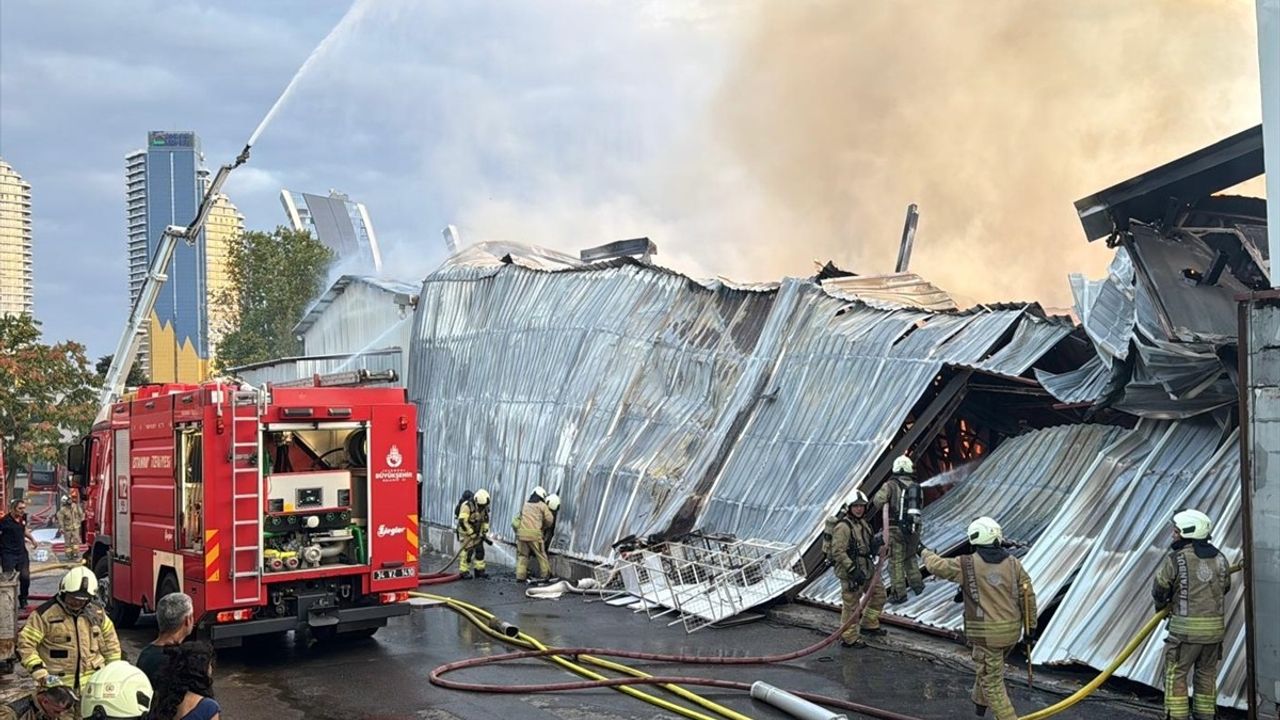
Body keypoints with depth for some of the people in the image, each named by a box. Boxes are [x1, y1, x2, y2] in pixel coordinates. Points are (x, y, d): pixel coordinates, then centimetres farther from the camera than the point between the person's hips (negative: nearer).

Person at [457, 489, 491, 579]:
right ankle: (464, 572, -1)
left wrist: (484, 532, 6)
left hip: (477, 533, 7)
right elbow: (462, 522, -27)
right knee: (467, 552, -9)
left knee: (480, 551, 6)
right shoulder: (467, 506, -25)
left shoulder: (483, 506, -3)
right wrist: (472, 533, -22)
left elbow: (486, 520, 11)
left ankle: (479, 571, 14)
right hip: (466, 532, -7)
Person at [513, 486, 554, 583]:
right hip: (533, 533, -4)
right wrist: (543, 527, 22)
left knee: (522, 555, 10)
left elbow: (520, 516, 18)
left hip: (521, 532, 4)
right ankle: (546, 574, 16)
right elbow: (549, 519, 4)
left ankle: (520, 576, 5)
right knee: (541, 554, 8)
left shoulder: (525, 504, 19)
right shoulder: (542, 506, 5)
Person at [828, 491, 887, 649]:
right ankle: (849, 638, 12)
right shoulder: (843, 526, -20)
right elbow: (838, 552, -24)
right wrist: (853, 570, -26)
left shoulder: (863, 522, 10)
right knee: (851, 605, -1)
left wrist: (876, 543, -1)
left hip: (866, 568, 9)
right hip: (849, 571, -9)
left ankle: (869, 624, 36)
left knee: (878, 593, 19)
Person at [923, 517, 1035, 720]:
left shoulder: (967, 565, -9)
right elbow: (1028, 595, 3)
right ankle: (980, 702, 45)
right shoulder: (1013, 563, 2)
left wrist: (927, 553, 20)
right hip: (1012, 631, 6)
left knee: (992, 681, 4)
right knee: (988, 667, 29)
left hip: (987, 633, -5)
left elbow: (937, 566, -2)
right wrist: (1031, 626, 13)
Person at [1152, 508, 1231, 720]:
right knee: (1206, 674, 18)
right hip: (1215, 625, 6)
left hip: (1187, 627, -5)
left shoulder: (1175, 558, -11)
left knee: (1175, 675, 4)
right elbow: (1224, 587, 21)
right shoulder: (1218, 558, 6)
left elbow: (1159, 589, -3)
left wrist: (1162, 605, 19)